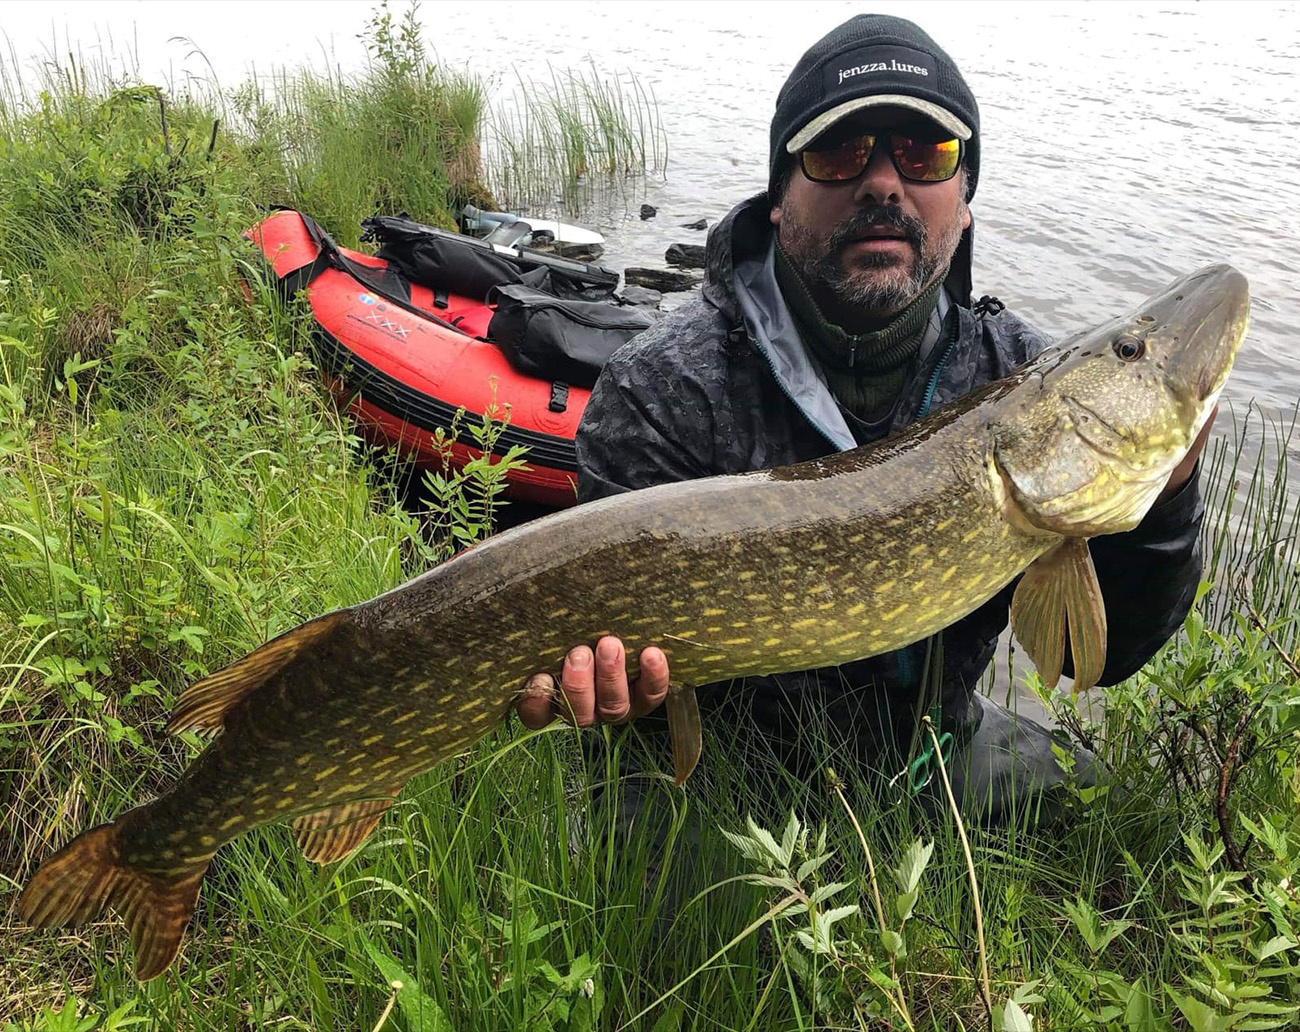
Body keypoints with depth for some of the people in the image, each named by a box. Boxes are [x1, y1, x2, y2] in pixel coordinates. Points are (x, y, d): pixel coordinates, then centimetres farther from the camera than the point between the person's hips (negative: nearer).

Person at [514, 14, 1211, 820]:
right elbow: (626, 628, -18)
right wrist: (583, 677, -40)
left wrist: (1159, 503, -26)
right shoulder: (664, 388, -21)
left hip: (935, 748, 4)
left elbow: (1101, 652, -8)